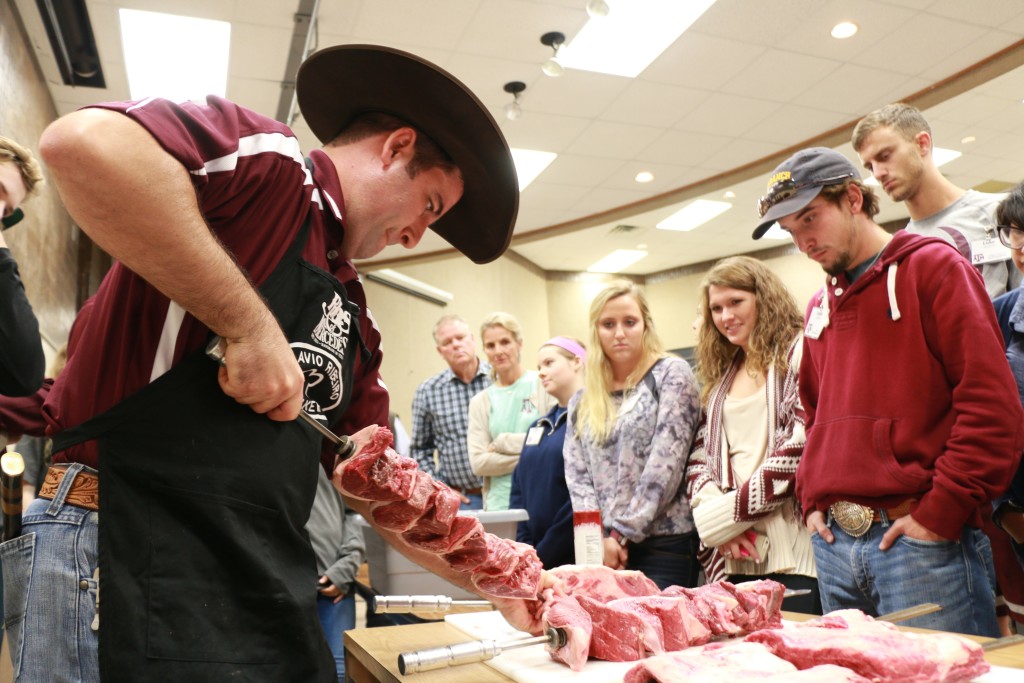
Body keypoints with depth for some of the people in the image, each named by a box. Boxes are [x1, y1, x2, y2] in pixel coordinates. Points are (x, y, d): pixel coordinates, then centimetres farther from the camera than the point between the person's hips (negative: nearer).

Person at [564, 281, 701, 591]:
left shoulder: (672, 374, -1)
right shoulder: (583, 400, 13)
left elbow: (665, 464, -9)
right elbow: (577, 473, 6)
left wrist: (621, 532, -10)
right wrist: (599, 537, -8)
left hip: (663, 544, -4)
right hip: (603, 549, 4)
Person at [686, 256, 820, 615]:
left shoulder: (800, 353, -1)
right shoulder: (719, 377, 20)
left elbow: (801, 447, -12)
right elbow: (700, 457, 15)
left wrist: (729, 511, -10)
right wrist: (711, 511, -5)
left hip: (793, 549, -5)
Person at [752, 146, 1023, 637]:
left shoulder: (933, 269, -3)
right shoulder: (820, 306, 17)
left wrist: (940, 512, -14)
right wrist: (812, 500, 11)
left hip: (921, 542, -6)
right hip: (834, 545, 6)